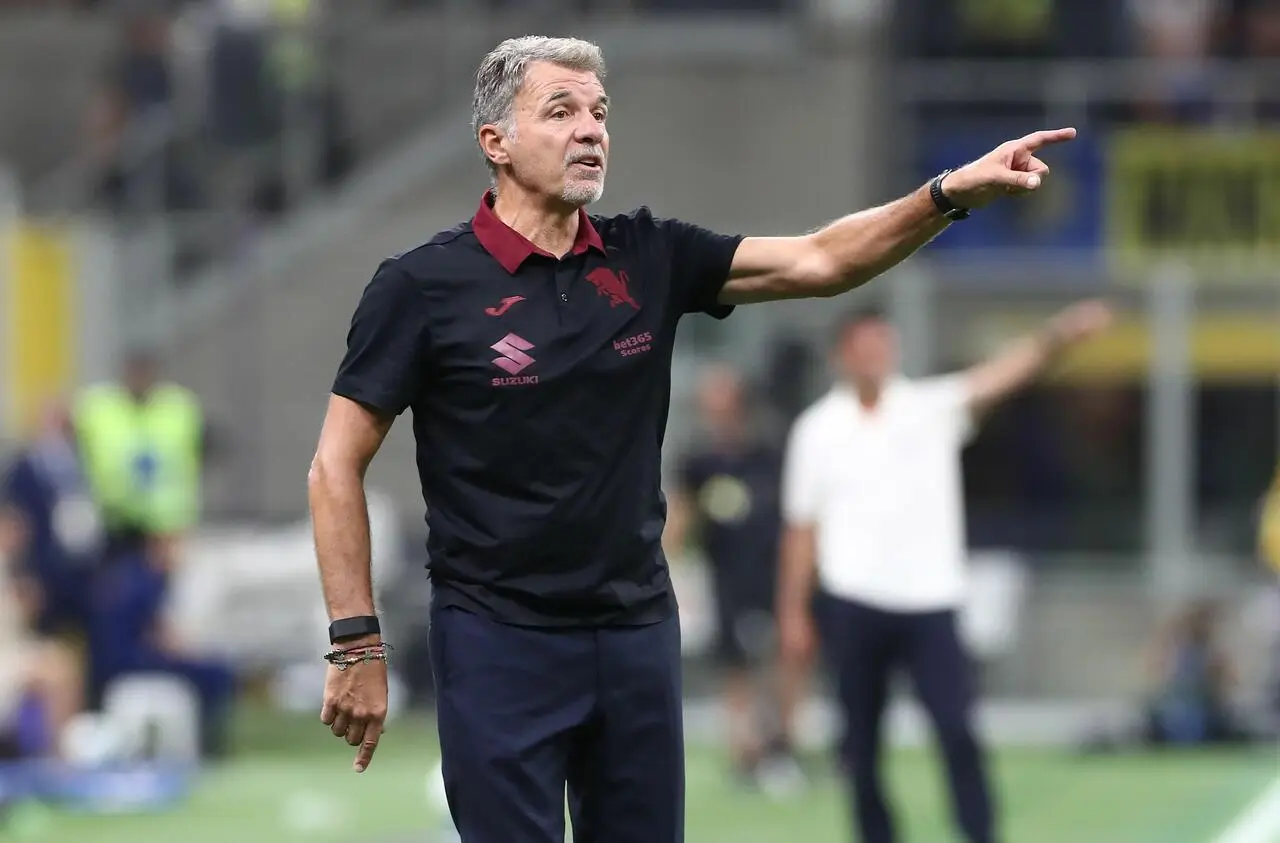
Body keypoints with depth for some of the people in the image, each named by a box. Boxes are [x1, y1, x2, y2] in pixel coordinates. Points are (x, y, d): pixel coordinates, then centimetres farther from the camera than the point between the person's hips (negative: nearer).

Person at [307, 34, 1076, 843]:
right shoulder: (423, 286, -8)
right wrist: (358, 644, -10)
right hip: (500, 644, -5)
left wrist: (954, 192, -17)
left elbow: (820, 261, -1)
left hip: (639, 631, 5)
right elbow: (337, 468, -5)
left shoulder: (650, 258, 5)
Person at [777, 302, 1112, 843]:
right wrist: (794, 611, 5)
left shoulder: (932, 407, 1)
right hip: (852, 605, 1)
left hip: (929, 601, -1)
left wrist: (1058, 336, -34)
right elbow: (801, 528, 7)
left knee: (957, 730, -11)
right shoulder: (817, 429, 3)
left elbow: (1003, 372, -16)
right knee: (862, 744, 5)